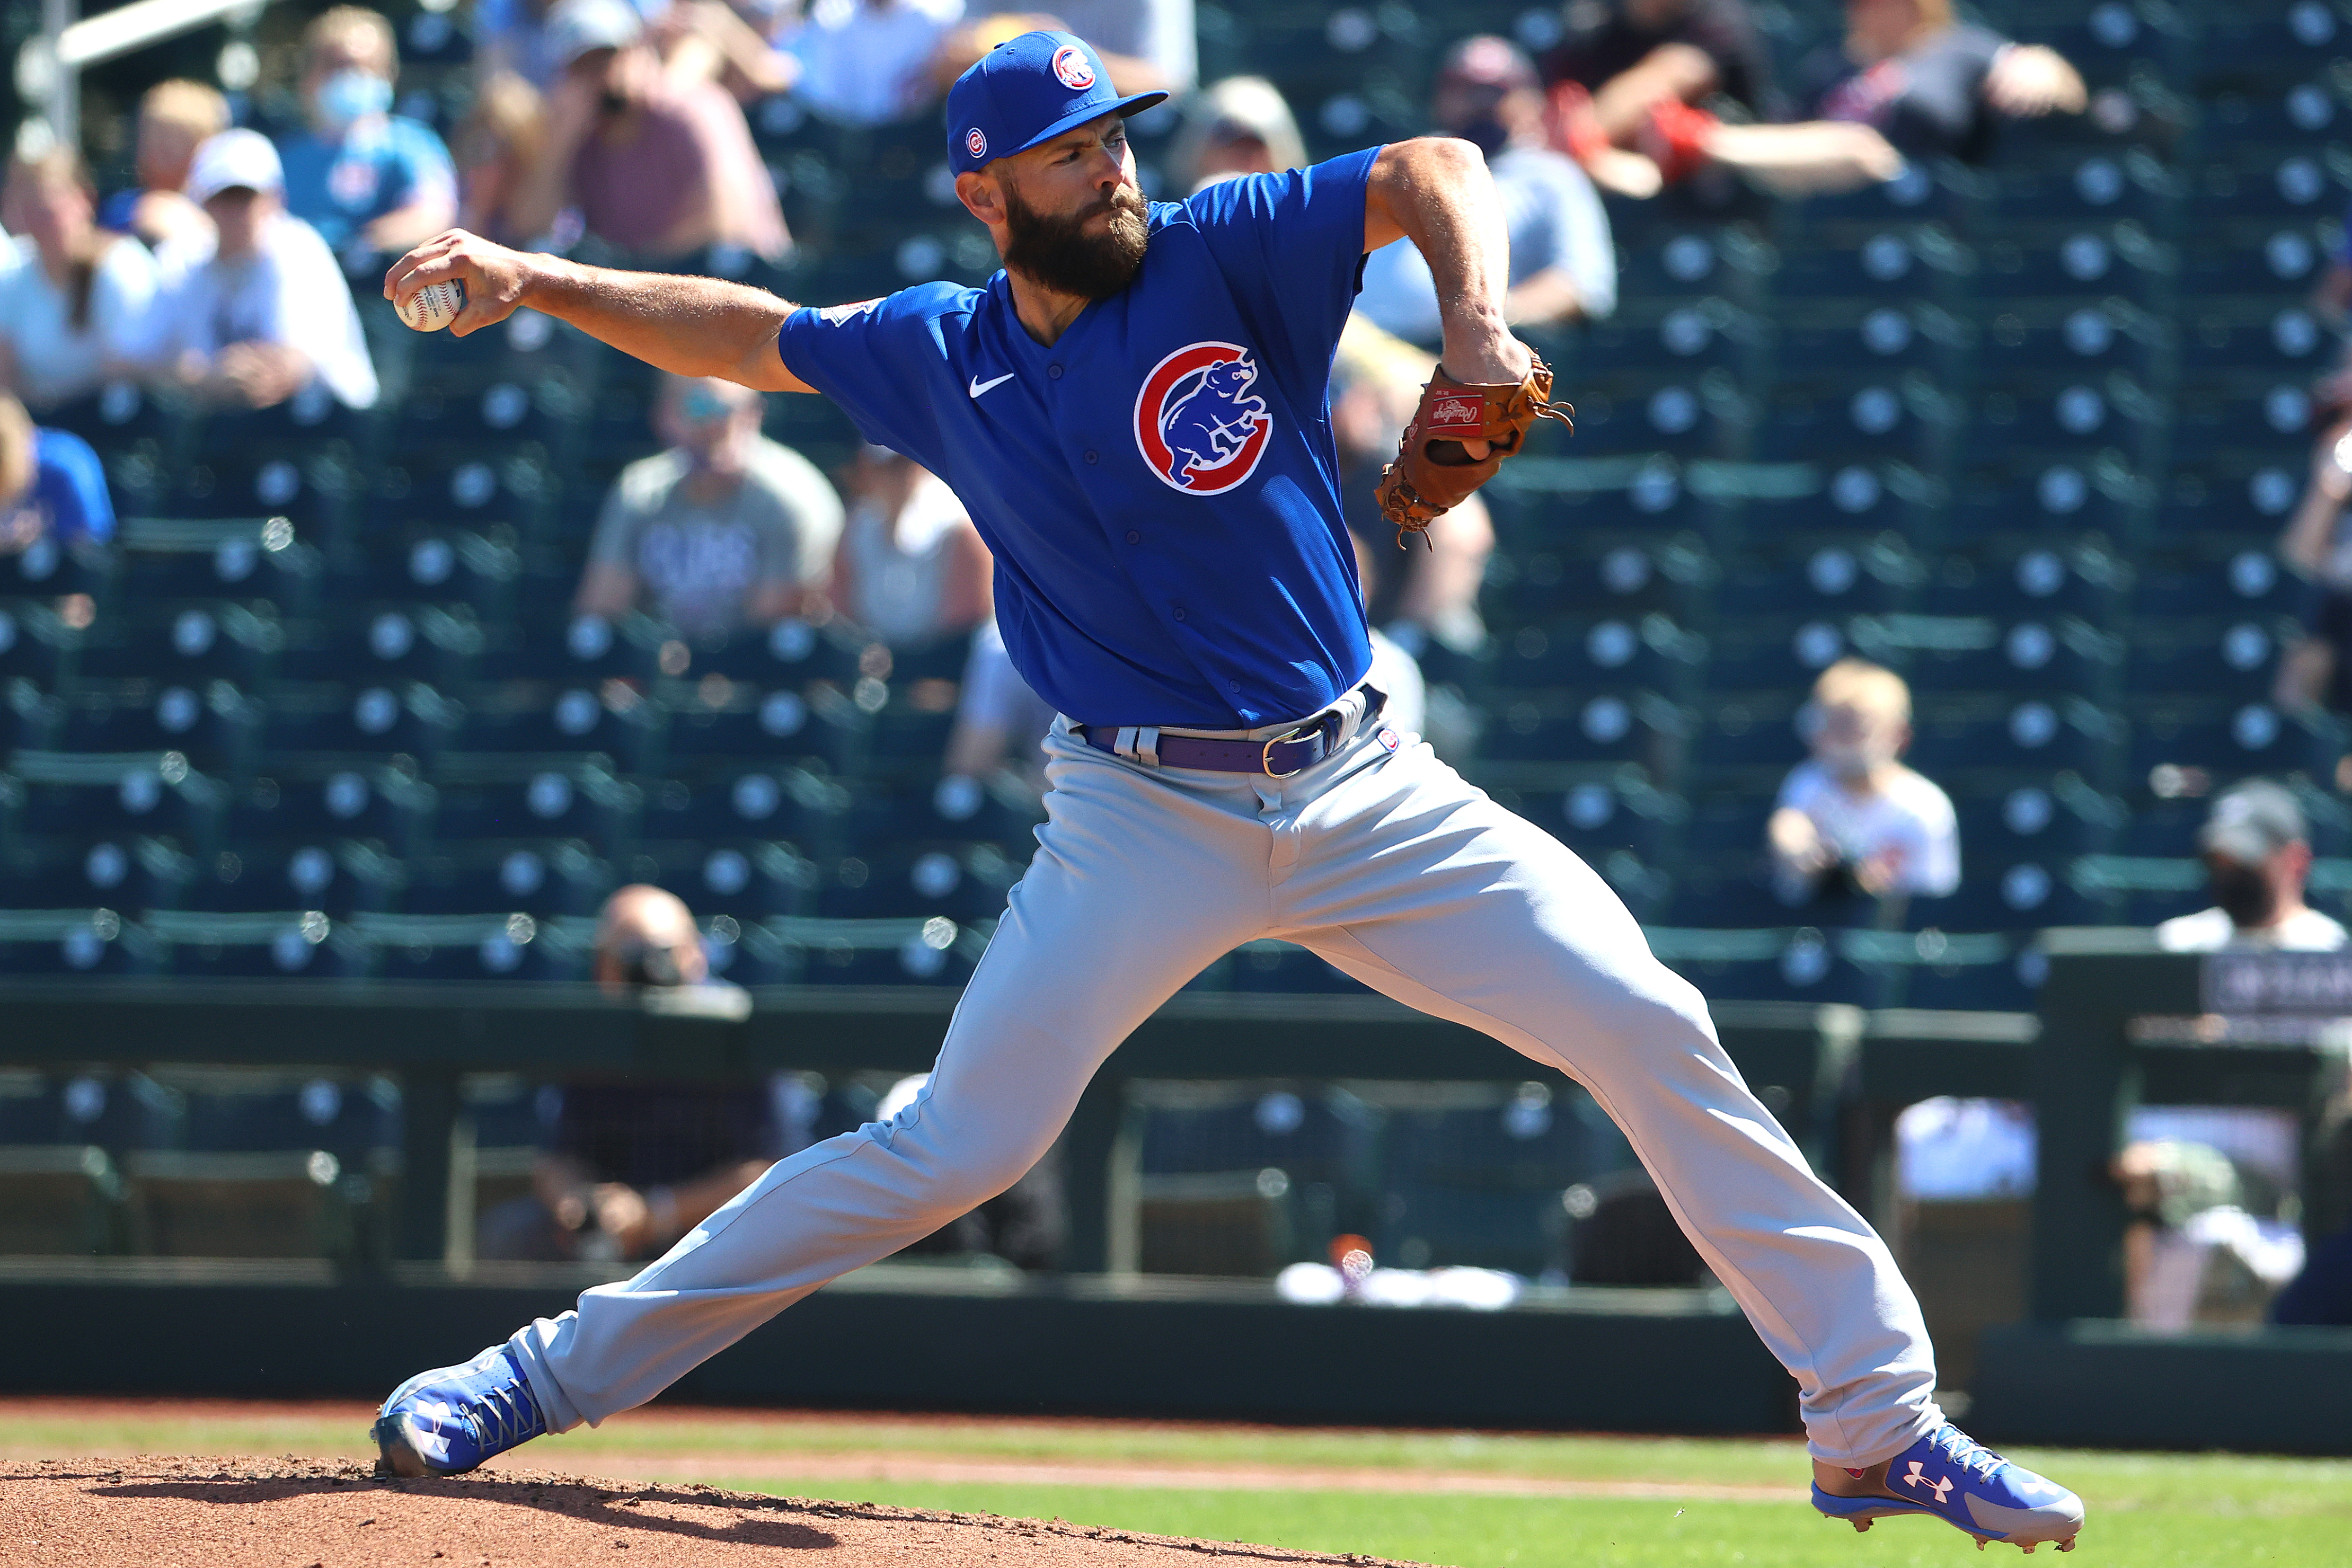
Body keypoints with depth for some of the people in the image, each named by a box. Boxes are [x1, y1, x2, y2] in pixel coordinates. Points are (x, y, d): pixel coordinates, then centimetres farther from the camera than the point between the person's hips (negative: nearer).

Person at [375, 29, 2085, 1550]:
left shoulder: (1221, 255, -3)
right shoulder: (944, 354, 2)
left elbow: (1436, 172, -5)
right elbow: (746, 333, 16)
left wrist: (1477, 325, -23)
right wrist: (540, 281, 8)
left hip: (1363, 791, 1)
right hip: (1145, 825, -1)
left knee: (1652, 1031, -10)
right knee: (953, 1146, -9)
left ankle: (1876, 1422, -2)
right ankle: (554, 1373, 1)